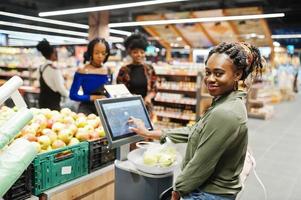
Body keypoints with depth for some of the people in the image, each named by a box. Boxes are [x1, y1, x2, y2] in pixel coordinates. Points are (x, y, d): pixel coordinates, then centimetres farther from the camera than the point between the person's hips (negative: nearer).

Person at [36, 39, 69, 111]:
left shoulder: (42, 67, 9)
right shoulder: (54, 69, -16)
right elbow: (60, 88, -15)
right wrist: (70, 94, 0)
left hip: (43, 100, 9)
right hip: (52, 103, -9)